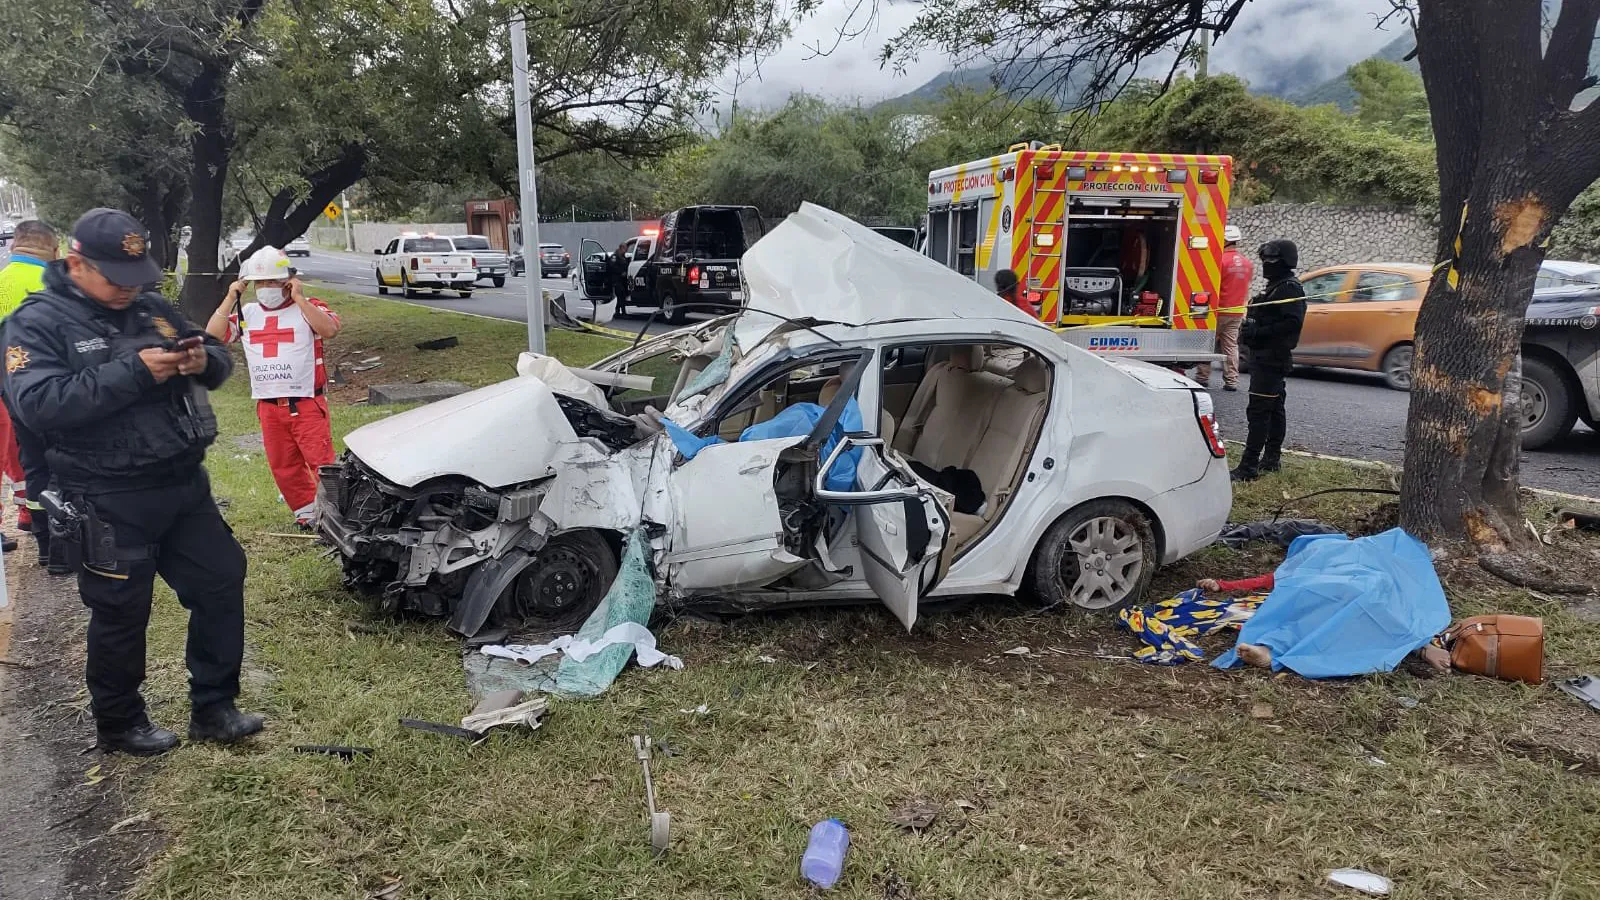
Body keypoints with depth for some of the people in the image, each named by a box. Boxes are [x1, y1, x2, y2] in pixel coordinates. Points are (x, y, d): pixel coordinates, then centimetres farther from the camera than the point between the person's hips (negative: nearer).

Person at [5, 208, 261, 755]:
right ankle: (119, 725, 28)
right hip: (109, 503, -6)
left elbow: (219, 360, 14)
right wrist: (134, 372, -28)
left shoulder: (153, 311, 10)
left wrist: (204, 360, -11)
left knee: (221, 583, 9)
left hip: (185, 485, 6)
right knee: (121, 614, 7)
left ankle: (213, 709, 23)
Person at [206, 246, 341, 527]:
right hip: (268, 407, 5)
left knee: (322, 462, -7)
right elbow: (212, 336, 3)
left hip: (307, 404, -5)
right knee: (283, 467, 12)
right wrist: (230, 299, -1)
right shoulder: (246, 314, 11)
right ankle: (307, 511, 25)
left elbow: (330, 329, -23)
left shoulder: (308, 307, -2)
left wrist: (299, 298, -20)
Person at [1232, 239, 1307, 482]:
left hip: (1271, 358, -11)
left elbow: (1292, 323, -25)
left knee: (1258, 411, -14)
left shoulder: (1289, 289, -14)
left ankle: (1249, 467, -16)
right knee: (1274, 409, 16)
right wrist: (1250, 329, 5)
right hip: (1266, 356, 11)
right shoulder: (1276, 286, 18)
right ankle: (1271, 459, 24)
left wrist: (1258, 332, -25)